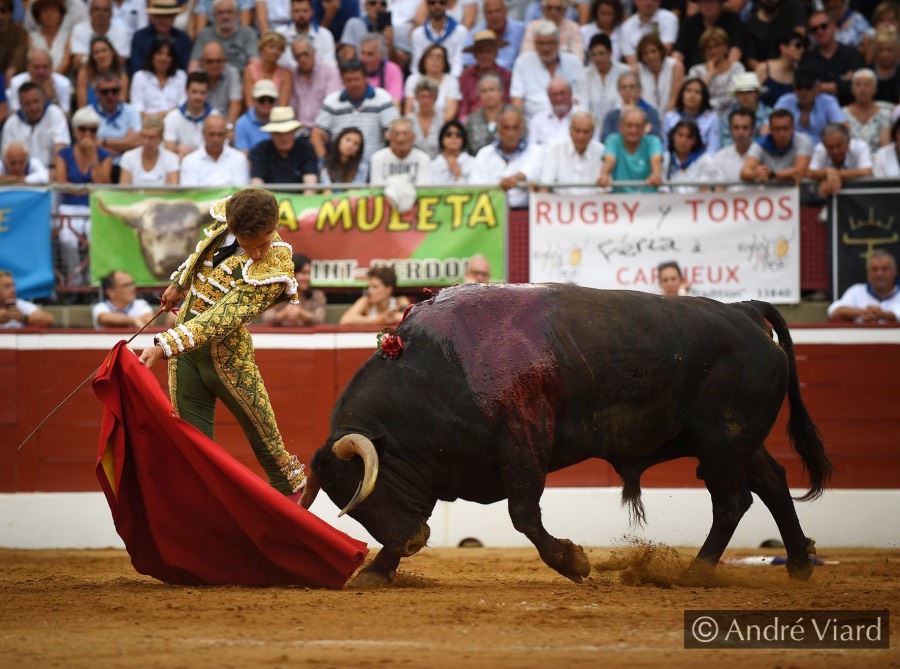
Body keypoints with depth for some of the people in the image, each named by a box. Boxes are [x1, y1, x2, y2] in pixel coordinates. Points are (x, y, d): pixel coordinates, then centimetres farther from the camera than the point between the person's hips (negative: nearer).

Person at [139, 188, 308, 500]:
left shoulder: (274, 270, -24)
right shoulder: (225, 217, -7)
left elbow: (221, 320, -32)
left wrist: (165, 345, -39)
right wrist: (179, 284, 30)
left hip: (225, 354, -5)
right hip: (184, 346, 5)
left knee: (266, 441, 5)